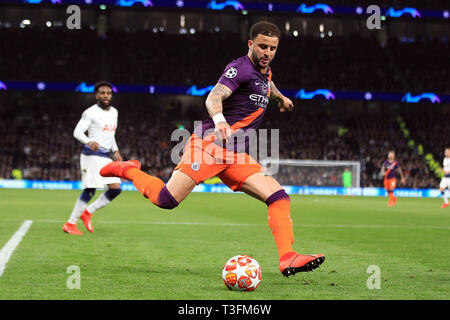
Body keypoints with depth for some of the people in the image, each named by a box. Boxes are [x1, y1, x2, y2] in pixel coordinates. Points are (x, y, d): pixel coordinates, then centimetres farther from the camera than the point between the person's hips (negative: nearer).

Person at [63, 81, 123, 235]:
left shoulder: (114, 112, 15)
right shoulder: (90, 113, -9)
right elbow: (77, 132, -16)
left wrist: (115, 151, 15)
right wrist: (89, 142, -34)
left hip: (106, 157, 8)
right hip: (92, 155, -8)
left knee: (116, 188, -1)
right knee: (90, 190, -11)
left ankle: (87, 212, 12)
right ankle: (70, 224, -1)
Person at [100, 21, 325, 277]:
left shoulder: (265, 71, 20)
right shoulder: (240, 67, -9)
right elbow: (214, 97, -25)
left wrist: (280, 97, 65)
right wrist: (219, 119, -45)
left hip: (236, 156, 8)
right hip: (211, 142, -8)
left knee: (279, 197, -9)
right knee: (167, 199, -16)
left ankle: (288, 259, -14)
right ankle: (129, 170, 13)